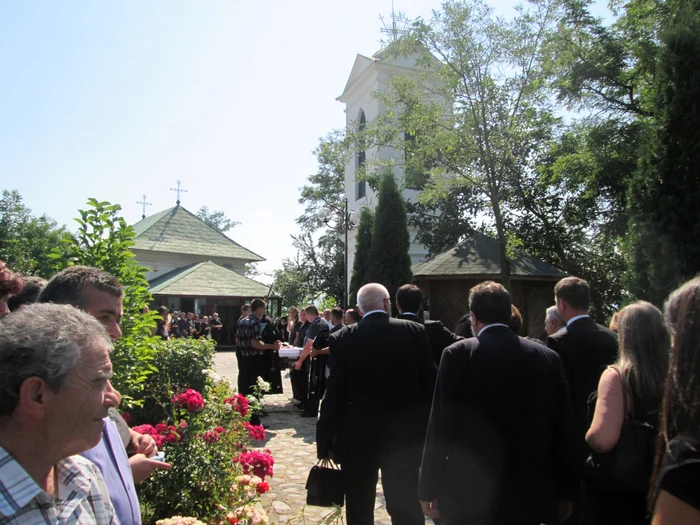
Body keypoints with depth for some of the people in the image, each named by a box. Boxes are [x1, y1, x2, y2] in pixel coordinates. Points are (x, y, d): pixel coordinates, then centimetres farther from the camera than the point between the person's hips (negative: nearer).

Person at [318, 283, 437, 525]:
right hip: (405, 435, 1)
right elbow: (430, 384, -4)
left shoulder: (342, 339, -10)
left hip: (358, 438, -1)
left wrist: (325, 442, 0)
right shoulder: (415, 332, -7)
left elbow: (334, 396, -10)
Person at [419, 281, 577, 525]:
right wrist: (564, 491, 14)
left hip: (470, 493, -3)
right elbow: (563, 427, 3)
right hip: (530, 492, 4)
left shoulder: (457, 354, -11)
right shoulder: (547, 356, -1)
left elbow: (440, 425, -11)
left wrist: (429, 489, -1)